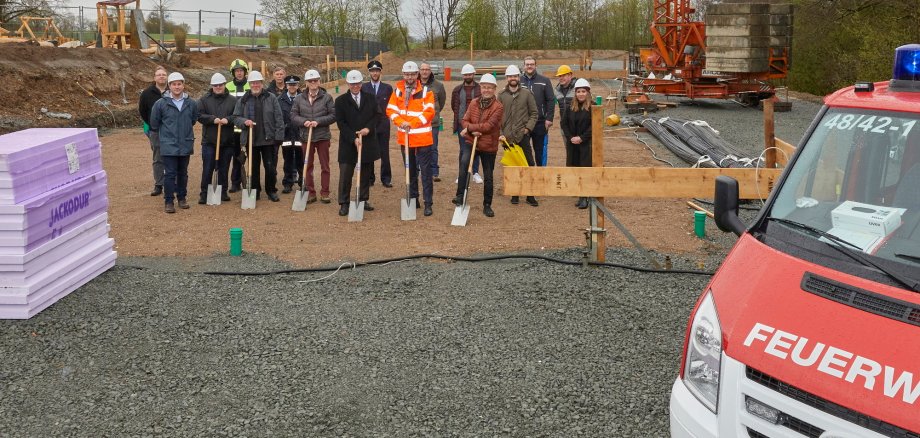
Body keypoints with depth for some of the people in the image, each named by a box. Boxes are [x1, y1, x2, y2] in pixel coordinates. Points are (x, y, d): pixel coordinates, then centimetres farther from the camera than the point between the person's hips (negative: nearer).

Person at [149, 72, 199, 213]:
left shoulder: (191, 103, -2)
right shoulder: (160, 104, -7)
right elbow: (154, 123, 6)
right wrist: (161, 137, 14)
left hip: (186, 145, 3)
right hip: (168, 146, -2)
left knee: (183, 173, 13)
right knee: (170, 174, -2)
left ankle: (182, 198, 25)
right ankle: (169, 201, 4)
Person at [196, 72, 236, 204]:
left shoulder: (233, 100, 5)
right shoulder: (204, 99, 3)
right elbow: (199, 115, -5)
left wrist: (228, 120, -18)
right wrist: (213, 119, -17)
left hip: (227, 141, 1)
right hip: (209, 140, -1)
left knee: (224, 168, 10)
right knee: (207, 168, 0)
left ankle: (223, 192, 20)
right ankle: (204, 194, 6)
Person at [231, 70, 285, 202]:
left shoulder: (271, 98, 2)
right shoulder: (243, 100, 6)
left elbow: (278, 119, 0)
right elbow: (235, 118, 7)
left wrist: (279, 136, -6)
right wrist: (244, 121, -14)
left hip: (269, 140, -1)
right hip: (250, 140, 1)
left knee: (271, 167, 2)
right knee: (253, 168, 9)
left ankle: (271, 190, 18)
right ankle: (254, 191, 20)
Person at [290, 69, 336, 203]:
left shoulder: (327, 97, -2)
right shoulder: (299, 99, 5)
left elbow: (333, 115, -6)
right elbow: (293, 116, 3)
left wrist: (318, 122, -16)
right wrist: (304, 122, -15)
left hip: (323, 137, -2)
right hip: (306, 136, 2)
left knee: (325, 166, 4)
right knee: (308, 166, 7)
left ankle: (324, 193, 11)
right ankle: (311, 193, 16)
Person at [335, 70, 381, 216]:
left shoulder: (370, 98, 6)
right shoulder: (341, 101, -2)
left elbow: (377, 115, 6)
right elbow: (340, 123, -6)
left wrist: (368, 128, -12)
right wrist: (353, 138, -15)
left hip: (368, 142, 3)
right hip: (348, 144, -3)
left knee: (366, 174, 9)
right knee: (345, 174, -3)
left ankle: (364, 200, 21)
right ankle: (344, 203, 3)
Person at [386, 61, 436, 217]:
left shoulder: (426, 91, -6)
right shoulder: (397, 90, 5)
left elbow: (429, 112, -13)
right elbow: (390, 110, 0)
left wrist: (412, 123, -19)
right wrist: (401, 122, -17)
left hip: (423, 138, -4)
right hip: (405, 137, 4)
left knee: (426, 171, -4)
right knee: (410, 171, 15)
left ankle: (428, 203, -1)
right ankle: (413, 199, 25)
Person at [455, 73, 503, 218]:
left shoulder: (498, 107, -10)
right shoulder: (474, 103, 5)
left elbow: (489, 125, -19)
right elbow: (465, 121, 4)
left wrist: (470, 127, -16)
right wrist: (473, 131, -16)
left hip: (489, 146, -2)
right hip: (471, 142, 2)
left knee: (488, 177, 8)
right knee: (464, 162, -28)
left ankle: (487, 206, 23)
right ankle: (460, 196, -22)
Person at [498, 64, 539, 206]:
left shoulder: (526, 93, 3)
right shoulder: (502, 96, 7)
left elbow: (534, 113, 5)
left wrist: (528, 128, -7)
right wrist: (500, 134, -2)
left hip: (522, 136, -1)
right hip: (507, 137, 2)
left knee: (528, 165, -3)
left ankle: (530, 195, 3)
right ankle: (514, 194, 17)